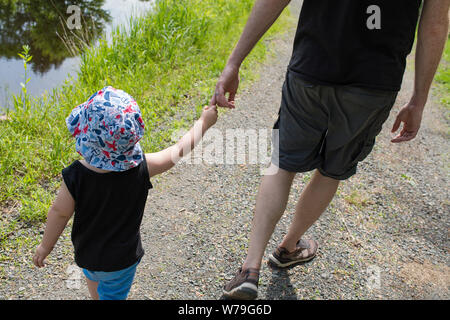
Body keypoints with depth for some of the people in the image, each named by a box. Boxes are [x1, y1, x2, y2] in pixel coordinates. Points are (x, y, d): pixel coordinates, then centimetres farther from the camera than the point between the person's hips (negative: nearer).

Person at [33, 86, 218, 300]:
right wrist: (204, 122, 0)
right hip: (122, 259, -2)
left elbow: (60, 212, -14)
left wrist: (45, 246, 5)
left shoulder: (75, 176, -28)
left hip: (85, 252, 2)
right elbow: (179, 150, -15)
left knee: (93, 277, 35)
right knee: (113, 295, 24)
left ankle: (96, 295, 62)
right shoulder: (141, 169, -29)